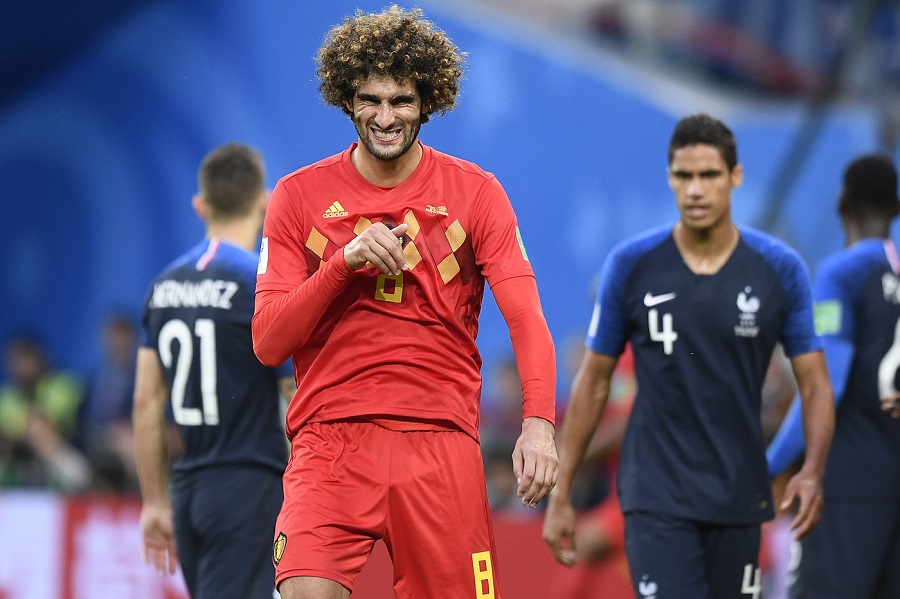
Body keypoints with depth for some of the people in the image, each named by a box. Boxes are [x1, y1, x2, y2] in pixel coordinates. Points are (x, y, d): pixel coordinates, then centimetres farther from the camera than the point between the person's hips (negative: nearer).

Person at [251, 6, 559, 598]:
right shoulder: (300, 195, 6)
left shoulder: (476, 192, 6)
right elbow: (268, 343, 2)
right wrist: (346, 261, -13)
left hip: (441, 440, 1)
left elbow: (526, 320, -4)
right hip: (332, 438, -1)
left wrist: (539, 422, -21)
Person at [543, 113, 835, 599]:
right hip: (656, 496, -2)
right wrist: (560, 492, 2)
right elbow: (593, 381, 4)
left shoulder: (780, 269, -2)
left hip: (738, 497, 2)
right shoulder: (631, 264, -4)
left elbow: (814, 382, -1)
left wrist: (813, 471, -19)